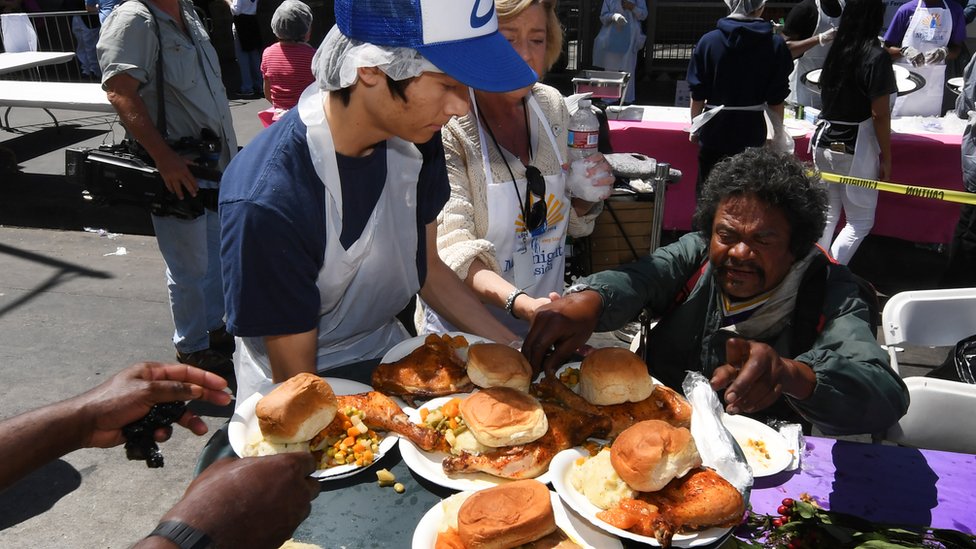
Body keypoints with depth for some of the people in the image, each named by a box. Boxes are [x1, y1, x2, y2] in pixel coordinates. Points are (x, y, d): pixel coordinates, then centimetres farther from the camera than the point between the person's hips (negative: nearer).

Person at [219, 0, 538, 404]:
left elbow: (428, 270, 2)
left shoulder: (417, 134, -12)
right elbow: (297, 382, -19)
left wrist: (522, 357, -3)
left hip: (388, 349, 5)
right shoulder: (268, 202, -30)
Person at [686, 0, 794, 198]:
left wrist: (695, 127, 10)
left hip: (715, 129, 0)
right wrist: (779, 132, 9)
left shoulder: (708, 41, -5)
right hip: (752, 131, 0)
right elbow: (776, 99, -4)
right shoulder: (775, 45, -6)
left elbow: (697, 95, -3)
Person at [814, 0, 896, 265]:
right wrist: (886, 157, -5)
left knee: (826, 215, 14)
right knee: (860, 222, 5)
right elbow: (880, 114, -14)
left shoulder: (836, 50, 5)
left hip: (825, 141, 6)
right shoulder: (876, 56, -13)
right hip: (856, 147, -6)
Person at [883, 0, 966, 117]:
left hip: (934, 82, 2)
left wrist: (945, 52, -10)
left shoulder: (955, 10, 7)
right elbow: (887, 49, 2)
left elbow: (957, 48, 12)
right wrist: (904, 51, -18)